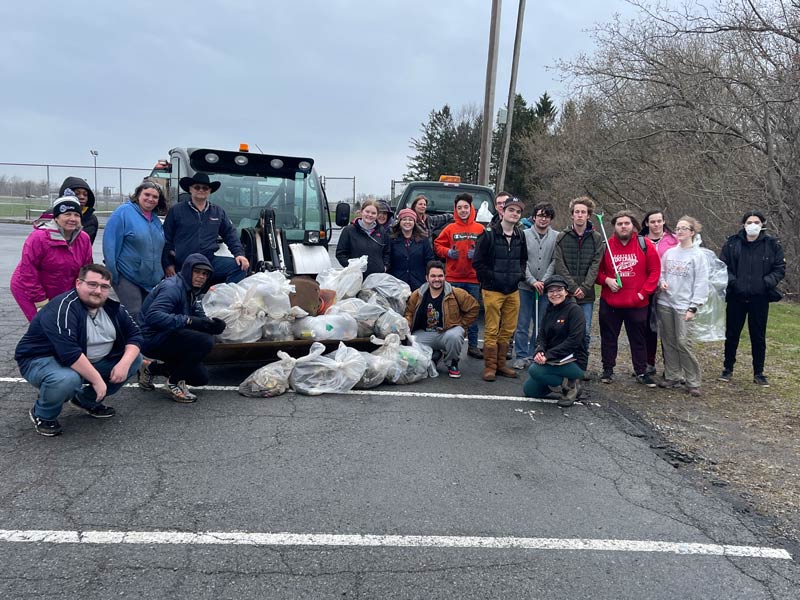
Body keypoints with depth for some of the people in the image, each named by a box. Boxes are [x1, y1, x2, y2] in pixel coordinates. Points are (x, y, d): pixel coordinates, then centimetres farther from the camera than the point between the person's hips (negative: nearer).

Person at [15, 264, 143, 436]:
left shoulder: (112, 308, -3)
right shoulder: (63, 308, -27)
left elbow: (134, 334, -1)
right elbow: (69, 353, -37)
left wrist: (124, 363, -19)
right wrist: (96, 379, -33)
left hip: (88, 362, 8)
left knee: (134, 359, -4)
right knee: (68, 379, -40)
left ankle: (87, 401, 12)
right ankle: (43, 415, -5)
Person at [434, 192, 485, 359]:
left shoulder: (480, 229, 3)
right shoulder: (450, 228, 3)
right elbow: (437, 245, 7)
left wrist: (478, 253, -13)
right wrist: (448, 252, -10)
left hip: (473, 278, 1)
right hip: (453, 278, -1)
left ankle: (473, 345, 18)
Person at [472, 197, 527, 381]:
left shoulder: (520, 237, 12)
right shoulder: (489, 234, -6)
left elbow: (523, 259, 25)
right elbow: (478, 262, -8)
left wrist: (520, 274, 7)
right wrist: (492, 277, -14)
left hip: (513, 290, 6)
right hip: (493, 290, -6)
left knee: (508, 330, 10)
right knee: (492, 330, -3)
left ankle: (501, 364, 22)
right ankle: (490, 367, 6)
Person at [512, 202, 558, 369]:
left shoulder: (557, 237, 3)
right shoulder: (524, 235, 1)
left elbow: (555, 262, -1)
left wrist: (544, 281, -10)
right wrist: (533, 281, -11)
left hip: (546, 288, 1)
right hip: (525, 286, -1)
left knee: (541, 324, 8)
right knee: (522, 324, 2)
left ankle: (534, 354, 19)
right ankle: (522, 356, 9)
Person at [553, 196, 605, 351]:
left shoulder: (597, 238, 5)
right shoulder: (562, 237, 3)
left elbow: (595, 265, -2)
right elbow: (559, 265, -4)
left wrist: (584, 288, -13)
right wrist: (573, 287, -12)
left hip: (586, 296, 0)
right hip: (565, 294, 0)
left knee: (585, 334, 3)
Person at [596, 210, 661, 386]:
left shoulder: (645, 244, -4)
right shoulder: (606, 245, -1)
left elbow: (655, 271, -1)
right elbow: (597, 270, 7)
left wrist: (643, 292, -8)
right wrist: (606, 280, -12)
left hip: (637, 303, -1)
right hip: (609, 302, 1)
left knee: (638, 338, 10)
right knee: (608, 337, 10)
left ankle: (641, 372, 22)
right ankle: (608, 370, 22)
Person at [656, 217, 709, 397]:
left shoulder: (698, 255, -4)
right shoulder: (669, 252, 9)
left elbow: (701, 283, -6)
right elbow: (660, 272, 18)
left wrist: (693, 307, -11)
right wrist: (661, 281, -6)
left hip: (683, 305, -5)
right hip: (665, 303, 5)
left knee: (683, 342, -11)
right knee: (668, 342, 8)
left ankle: (693, 382, 1)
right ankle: (672, 376, 19)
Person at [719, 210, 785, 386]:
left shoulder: (772, 244, -1)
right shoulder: (732, 242, -1)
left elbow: (780, 268, 2)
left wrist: (767, 282, -13)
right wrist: (731, 280, -12)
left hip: (760, 299, 0)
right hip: (736, 298, 0)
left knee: (758, 337, 8)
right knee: (731, 335, 10)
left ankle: (758, 373, 20)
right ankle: (728, 369, 24)